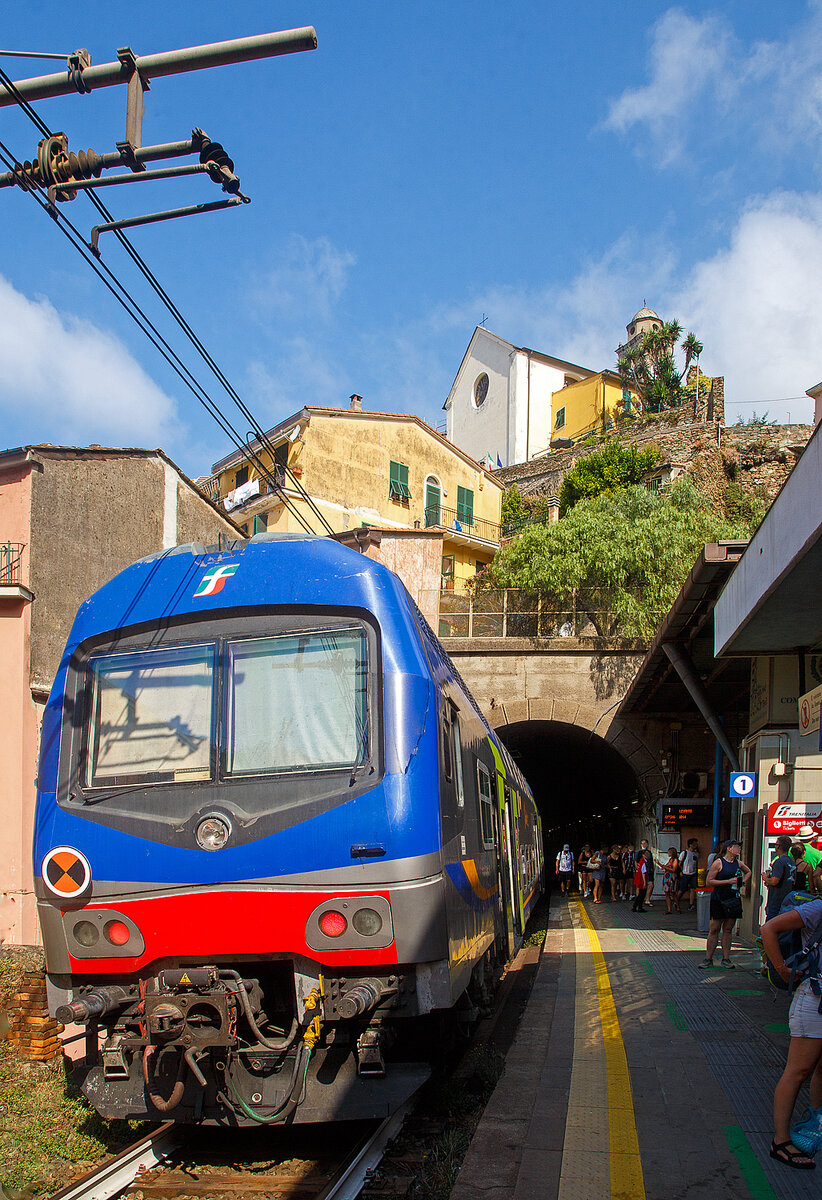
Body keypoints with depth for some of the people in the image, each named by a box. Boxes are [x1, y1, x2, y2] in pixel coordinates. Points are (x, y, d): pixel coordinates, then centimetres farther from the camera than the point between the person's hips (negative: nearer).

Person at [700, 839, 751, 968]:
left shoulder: (738, 863, 10)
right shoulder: (719, 863, -8)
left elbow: (748, 872, 32)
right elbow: (708, 882, -12)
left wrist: (743, 881, 12)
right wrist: (728, 881, -16)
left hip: (733, 899, 5)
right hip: (718, 899, -5)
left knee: (728, 930, 7)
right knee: (714, 929, -3)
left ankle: (726, 958, 12)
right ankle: (708, 959, 2)